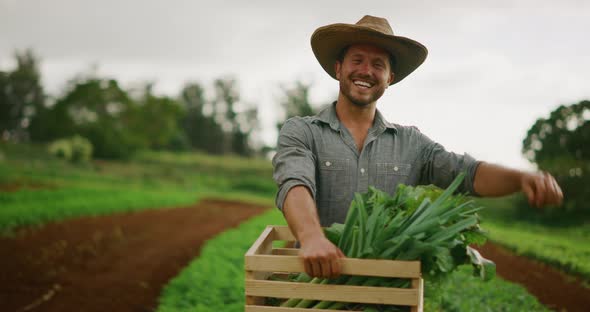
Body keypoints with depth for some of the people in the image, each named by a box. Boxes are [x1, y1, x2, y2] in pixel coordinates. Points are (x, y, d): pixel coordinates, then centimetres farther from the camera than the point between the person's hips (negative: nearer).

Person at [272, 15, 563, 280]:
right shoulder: (301, 132, 4)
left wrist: (522, 178, -19)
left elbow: (468, 173, 3)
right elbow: (294, 184, -14)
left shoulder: (410, 143, 14)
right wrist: (311, 235, -35)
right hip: (317, 279, -3)